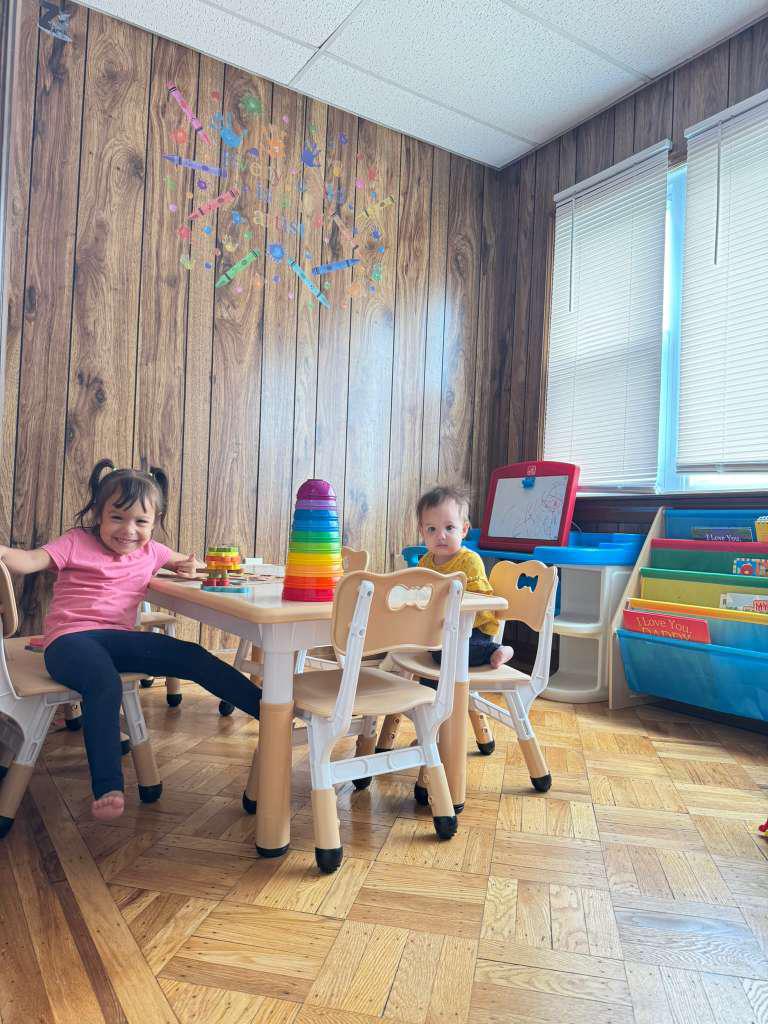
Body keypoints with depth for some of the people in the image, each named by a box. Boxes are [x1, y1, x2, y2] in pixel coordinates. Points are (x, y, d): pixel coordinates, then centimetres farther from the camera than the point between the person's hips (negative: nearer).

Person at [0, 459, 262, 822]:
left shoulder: (151, 551, 15)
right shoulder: (77, 543, 1)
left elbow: (182, 561, 34)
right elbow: (30, 561, -14)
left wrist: (189, 565, 9)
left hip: (119, 638, 5)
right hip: (70, 638, -4)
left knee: (193, 657, -9)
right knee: (106, 684, -38)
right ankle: (107, 788, -35)